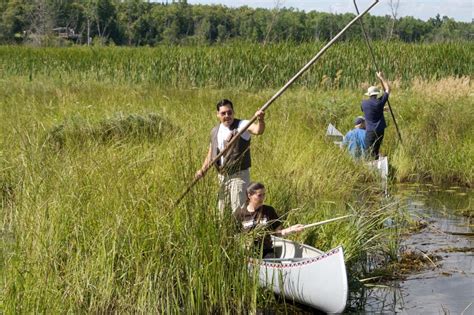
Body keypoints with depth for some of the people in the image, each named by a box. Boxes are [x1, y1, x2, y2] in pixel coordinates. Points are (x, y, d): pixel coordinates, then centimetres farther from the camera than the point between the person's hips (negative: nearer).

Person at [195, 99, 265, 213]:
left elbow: (258, 130, -32)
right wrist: (202, 169, 8)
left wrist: (260, 120, -53)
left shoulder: (242, 126, -11)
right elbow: (211, 153, 19)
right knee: (222, 210, 14)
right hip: (222, 176, 6)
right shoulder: (215, 131, 8)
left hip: (239, 176, -6)